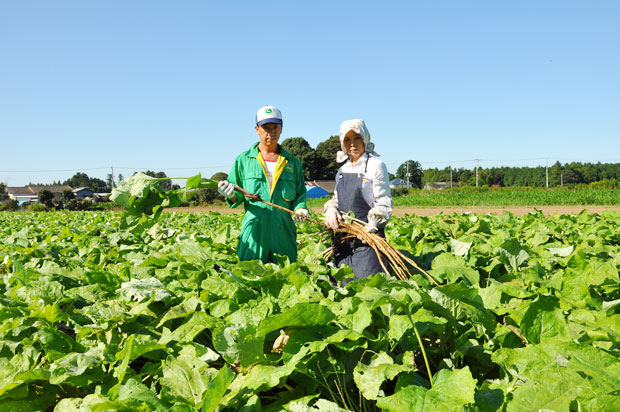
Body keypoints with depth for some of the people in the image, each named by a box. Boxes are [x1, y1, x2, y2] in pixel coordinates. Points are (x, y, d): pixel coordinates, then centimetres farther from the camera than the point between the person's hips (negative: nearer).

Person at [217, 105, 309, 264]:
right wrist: (231, 195, -14)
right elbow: (236, 197, 8)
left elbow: (300, 193, 15)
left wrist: (300, 208, -6)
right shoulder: (243, 160, 7)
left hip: (284, 231, 2)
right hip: (254, 231, -1)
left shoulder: (292, 162, 12)